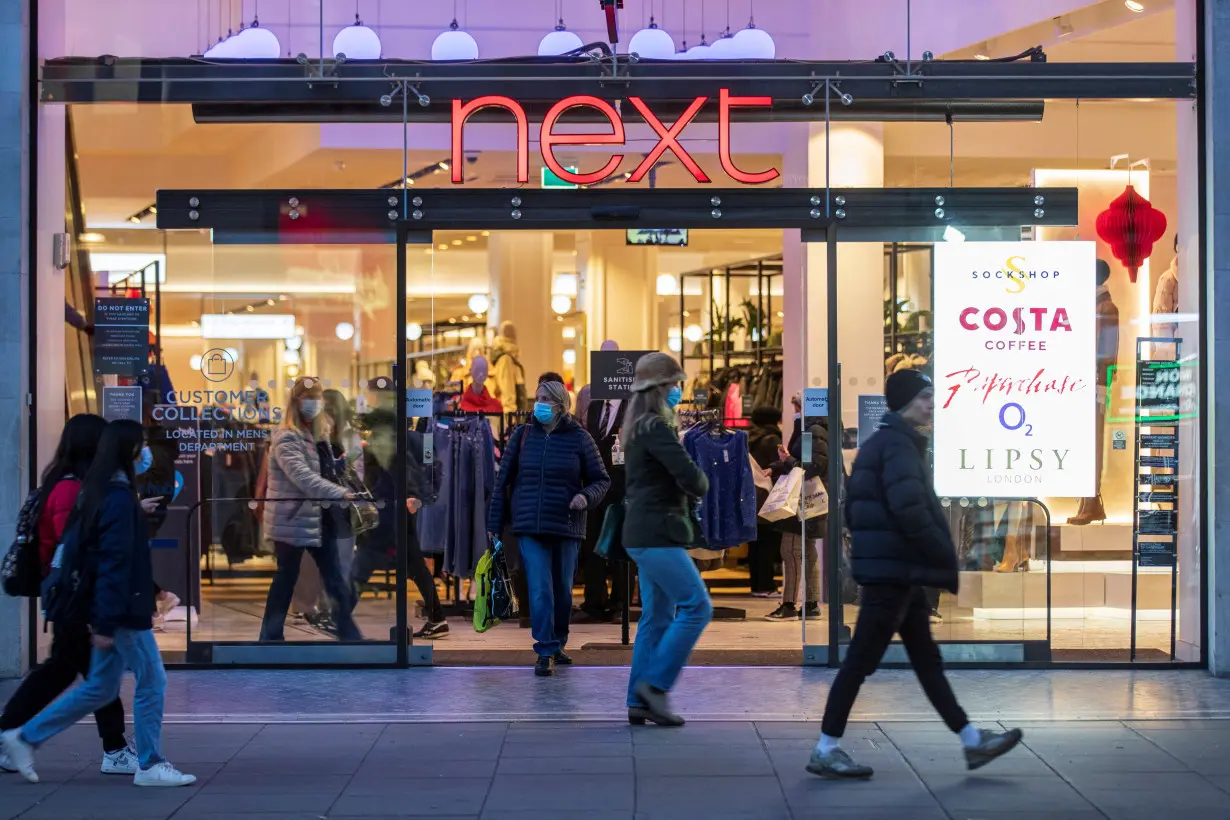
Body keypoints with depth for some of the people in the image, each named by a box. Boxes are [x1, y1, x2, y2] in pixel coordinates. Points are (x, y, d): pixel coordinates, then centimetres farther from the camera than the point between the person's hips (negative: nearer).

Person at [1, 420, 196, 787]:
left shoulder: (98, 492, 12)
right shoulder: (119, 497, -18)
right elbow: (114, 562, -21)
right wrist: (106, 622, -22)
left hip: (112, 609, 10)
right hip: (124, 610, -10)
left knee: (99, 688, 14)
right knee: (152, 681, 1)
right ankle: (150, 765, 8)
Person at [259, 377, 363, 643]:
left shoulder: (320, 434, 11)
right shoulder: (286, 437, -15)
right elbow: (303, 477, -29)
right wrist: (342, 494, -37)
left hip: (320, 518, 7)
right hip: (291, 521, -7)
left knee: (335, 580, 8)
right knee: (285, 580, 2)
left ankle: (350, 636, 13)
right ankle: (271, 636, 14)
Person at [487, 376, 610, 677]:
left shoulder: (579, 438, 0)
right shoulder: (523, 435, 3)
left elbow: (601, 480, 5)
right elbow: (503, 480, 5)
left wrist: (587, 496, -17)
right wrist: (495, 525, 2)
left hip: (566, 527, 0)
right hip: (530, 528, 0)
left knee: (562, 590, 11)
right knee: (540, 590, -9)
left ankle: (557, 645, 28)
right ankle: (546, 652, -6)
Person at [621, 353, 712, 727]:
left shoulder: (638, 427, 18)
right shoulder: (655, 427, -15)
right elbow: (689, 476, -21)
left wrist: (688, 487, 1)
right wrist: (702, 485, 2)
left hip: (646, 533, 10)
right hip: (656, 534, -10)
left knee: (657, 616, 10)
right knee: (696, 606, -9)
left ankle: (638, 703, 11)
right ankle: (654, 685, -8)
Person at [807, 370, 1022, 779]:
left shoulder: (880, 442, 17)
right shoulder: (898, 444, -14)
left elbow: (856, 510, 20)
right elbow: (910, 512, -23)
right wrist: (950, 562, -17)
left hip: (899, 572, 10)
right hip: (893, 571, -10)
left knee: (927, 659, 12)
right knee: (862, 660, -5)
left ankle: (973, 741, 18)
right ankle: (825, 751, 0)